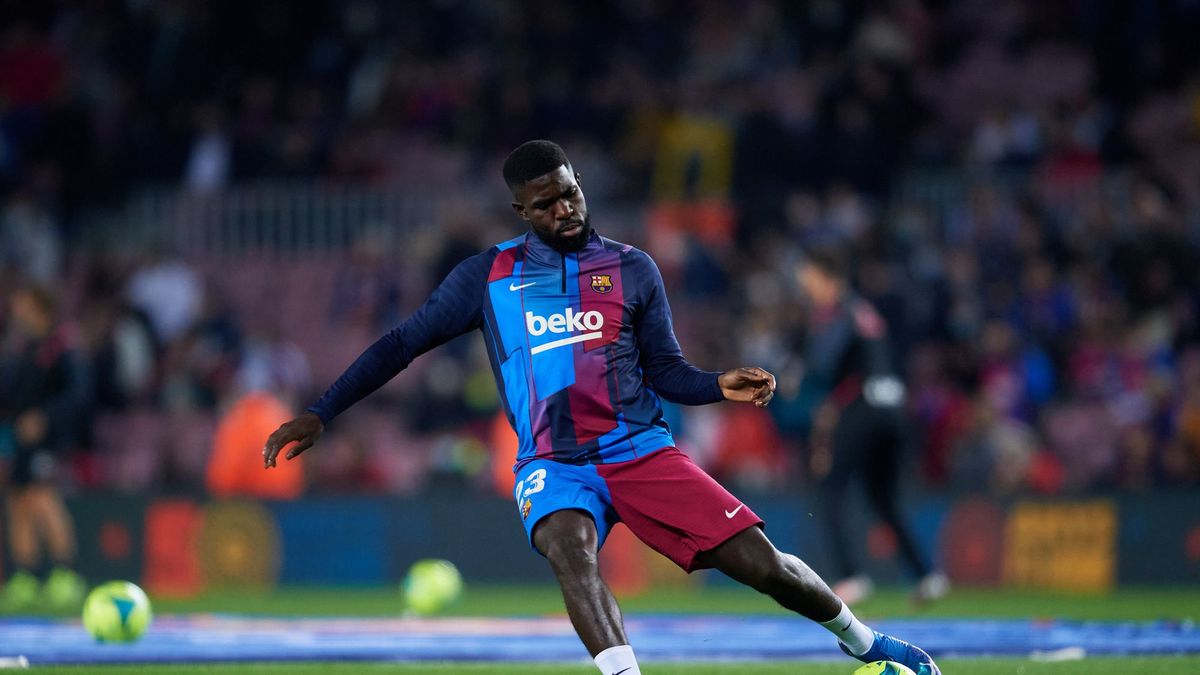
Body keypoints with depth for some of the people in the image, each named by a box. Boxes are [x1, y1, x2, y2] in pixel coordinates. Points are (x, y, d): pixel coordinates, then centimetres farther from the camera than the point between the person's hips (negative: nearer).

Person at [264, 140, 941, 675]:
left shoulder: (632, 270, 9)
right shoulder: (490, 275, 7)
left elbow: (667, 372, 10)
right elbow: (404, 343, 8)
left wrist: (721, 385, -11)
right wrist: (319, 414, 1)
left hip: (640, 449, 1)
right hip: (553, 463, -1)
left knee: (760, 561, -9)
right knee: (570, 547, -36)